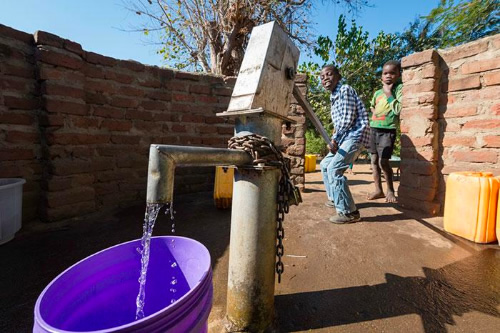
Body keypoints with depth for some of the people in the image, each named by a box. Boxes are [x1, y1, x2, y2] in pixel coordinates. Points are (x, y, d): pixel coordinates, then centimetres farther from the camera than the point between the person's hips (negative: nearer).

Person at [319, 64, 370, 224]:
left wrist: (335, 138, -10)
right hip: (345, 137, 10)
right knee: (325, 164, 17)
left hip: (355, 135, -10)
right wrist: (335, 140, -1)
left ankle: (349, 212, -16)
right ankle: (334, 198, 30)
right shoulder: (334, 97, 20)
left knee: (334, 169, -21)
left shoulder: (345, 89, -8)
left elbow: (348, 118, -18)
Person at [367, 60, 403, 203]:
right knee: (374, 160, 6)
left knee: (383, 161, -10)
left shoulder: (400, 88, -3)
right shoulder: (377, 92, 14)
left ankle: (390, 190, 9)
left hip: (388, 130, -6)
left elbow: (398, 109, -16)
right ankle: (378, 190, 16)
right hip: (373, 129, 6)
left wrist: (389, 94, -13)